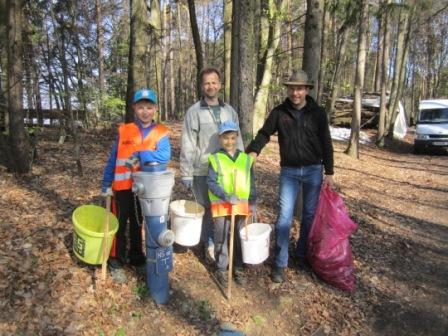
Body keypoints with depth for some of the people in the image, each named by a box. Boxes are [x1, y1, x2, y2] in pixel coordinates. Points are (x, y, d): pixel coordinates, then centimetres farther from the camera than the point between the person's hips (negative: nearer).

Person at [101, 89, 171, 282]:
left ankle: (135, 256, 35)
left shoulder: (161, 132, -2)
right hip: (124, 186, -1)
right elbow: (113, 159, 2)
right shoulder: (123, 131, -1)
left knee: (137, 223, 18)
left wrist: (140, 155, -26)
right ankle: (117, 262, 18)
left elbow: (165, 155, -19)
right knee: (120, 223, 4)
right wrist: (106, 183, 0)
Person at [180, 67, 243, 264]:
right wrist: (186, 174, -7)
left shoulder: (230, 111, 9)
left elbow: (237, 140, 13)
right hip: (203, 172, -3)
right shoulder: (194, 112, -3)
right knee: (207, 209, 8)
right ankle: (210, 245, 24)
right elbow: (187, 145, -5)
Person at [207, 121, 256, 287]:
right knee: (221, 239, 7)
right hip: (221, 205, -3)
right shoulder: (215, 159, -6)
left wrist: (252, 202, 8)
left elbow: (251, 183, 10)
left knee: (240, 238, 14)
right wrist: (226, 196, -24)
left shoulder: (245, 159, 5)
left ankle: (238, 268, 31)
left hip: (241, 206, 3)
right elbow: (211, 182, -11)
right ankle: (221, 269, 24)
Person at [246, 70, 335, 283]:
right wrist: (253, 151, -18)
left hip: (313, 170, 1)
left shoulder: (317, 113, -2)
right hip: (289, 171, -1)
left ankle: (302, 255, 30)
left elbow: (326, 144, 1)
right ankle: (280, 264, 6)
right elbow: (264, 133, 2)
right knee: (284, 217, -5)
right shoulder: (279, 112, -2)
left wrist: (329, 173, 0)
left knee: (310, 215, 10)